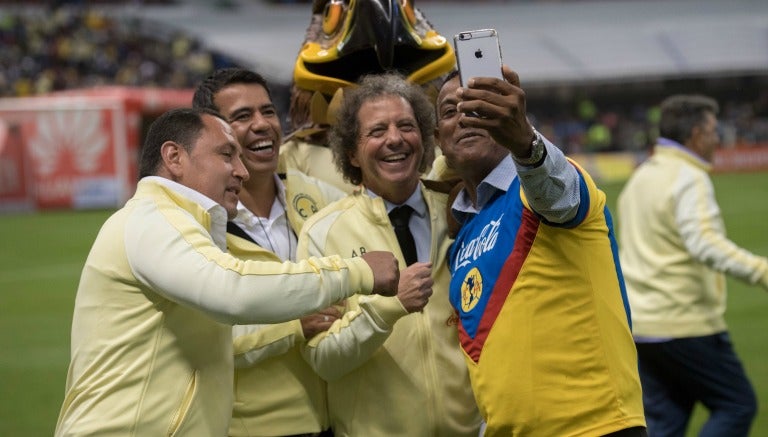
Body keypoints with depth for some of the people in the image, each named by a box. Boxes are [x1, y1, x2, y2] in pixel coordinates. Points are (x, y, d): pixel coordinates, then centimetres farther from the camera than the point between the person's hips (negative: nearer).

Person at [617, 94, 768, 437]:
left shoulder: (641, 176, 15)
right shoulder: (689, 178, -13)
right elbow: (705, 242, -29)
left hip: (641, 323, 9)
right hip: (686, 324, -9)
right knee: (737, 405, 1)